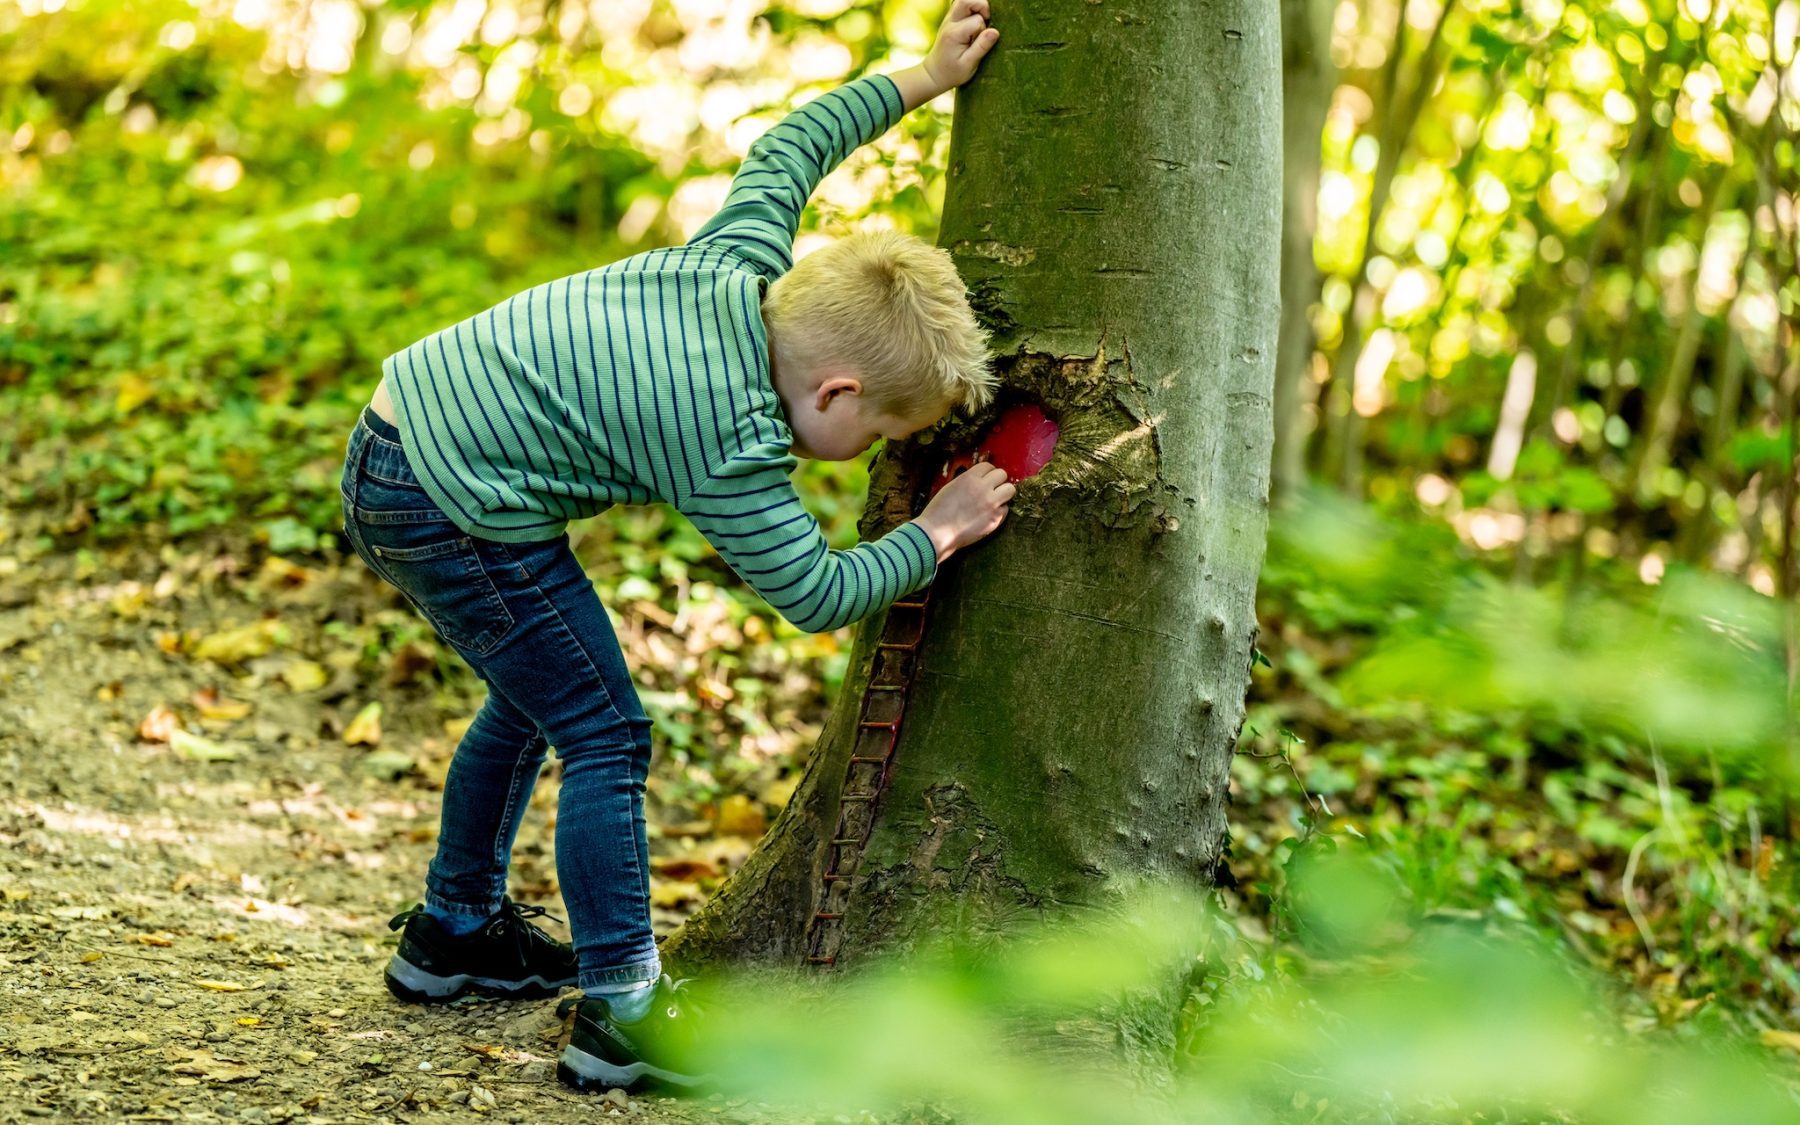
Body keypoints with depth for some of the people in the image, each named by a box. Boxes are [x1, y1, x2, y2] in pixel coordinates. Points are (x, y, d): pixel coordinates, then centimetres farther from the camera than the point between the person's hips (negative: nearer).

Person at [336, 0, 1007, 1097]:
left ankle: (455, 931, 42)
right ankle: (625, 1015, 1)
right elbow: (815, 591, -13)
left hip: (397, 438, 10)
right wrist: (936, 534, -3)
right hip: (453, 506, -10)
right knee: (605, 736, -4)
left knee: (533, 702, 25)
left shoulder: (737, 270, 0)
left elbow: (787, 147, 16)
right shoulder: (729, 442, -22)